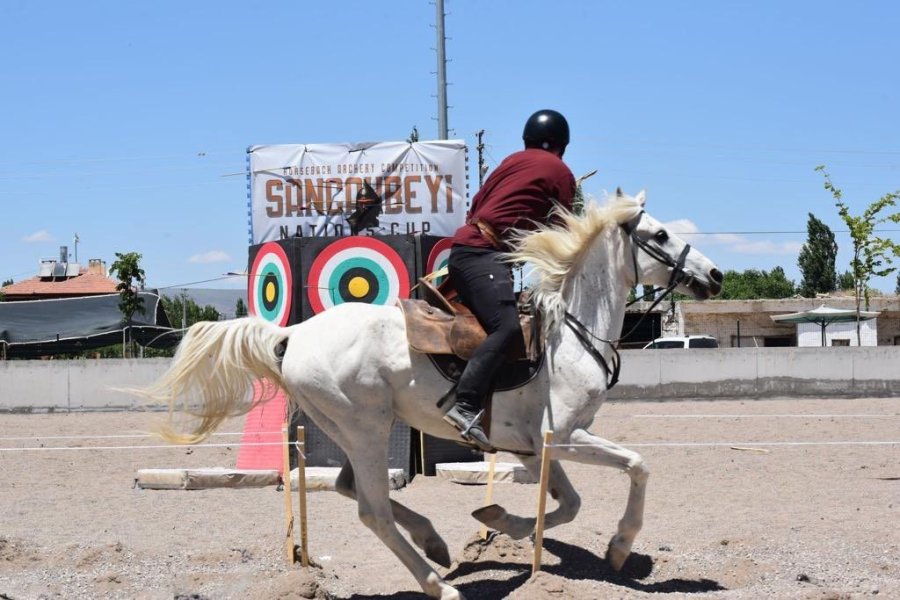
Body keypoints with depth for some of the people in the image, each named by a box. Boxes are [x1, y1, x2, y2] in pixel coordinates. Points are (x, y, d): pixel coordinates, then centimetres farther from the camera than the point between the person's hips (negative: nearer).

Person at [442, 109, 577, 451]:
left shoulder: (513, 161, 25)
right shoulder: (561, 172, 8)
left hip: (464, 245, 9)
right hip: (484, 254, -9)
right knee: (508, 327, -25)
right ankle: (465, 405, -40)